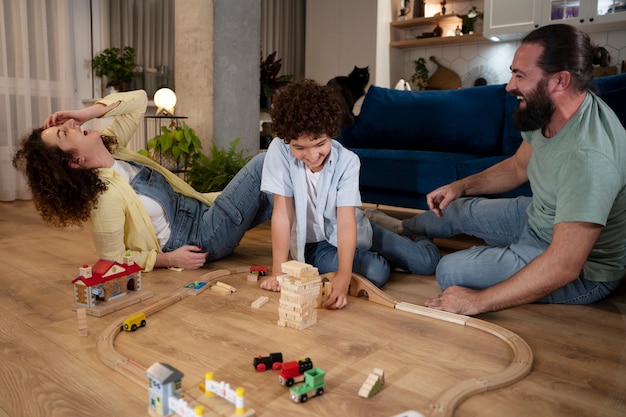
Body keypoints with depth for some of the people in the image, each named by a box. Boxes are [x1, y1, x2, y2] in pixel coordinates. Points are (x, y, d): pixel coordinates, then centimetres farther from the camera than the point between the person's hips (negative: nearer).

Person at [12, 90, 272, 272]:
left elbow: (139, 100, -2)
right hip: (201, 239, -8)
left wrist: (87, 112, -13)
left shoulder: (110, 149, -5)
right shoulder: (105, 196, -26)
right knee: (261, 165, -14)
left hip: (201, 210, 8)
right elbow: (113, 259, -18)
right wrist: (170, 259, -22)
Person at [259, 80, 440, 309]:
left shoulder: (347, 161, -22)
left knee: (427, 261, -2)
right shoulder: (279, 151, -23)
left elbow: (346, 222, -28)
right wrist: (279, 272, -25)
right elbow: (282, 213, -22)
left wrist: (343, 277, -41)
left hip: (353, 231, 1)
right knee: (377, 273, -26)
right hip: (314, 243, -1)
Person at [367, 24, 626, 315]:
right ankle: (403, 229, 48)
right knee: (456, 208, 18)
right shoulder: (548, 110, -11)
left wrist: (478, 302, -32)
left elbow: (564, 266, -37)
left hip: (583, 270, -8)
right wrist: (462, 186, -3)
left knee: (451, 271, -18)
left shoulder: (588, 156, -39)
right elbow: (518, 166, 9)